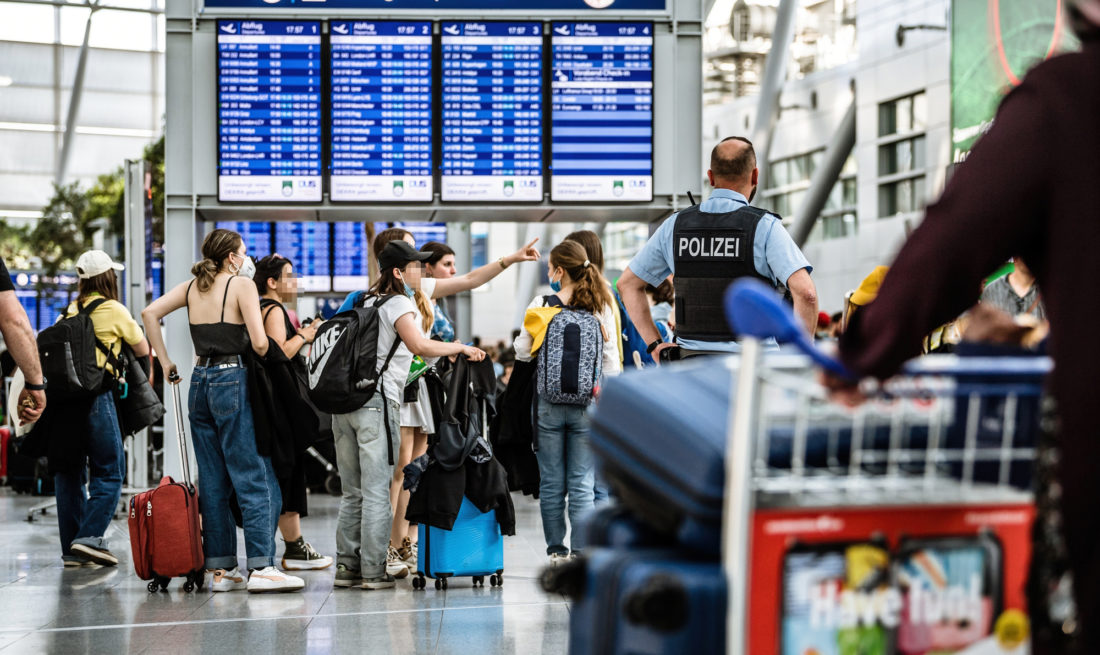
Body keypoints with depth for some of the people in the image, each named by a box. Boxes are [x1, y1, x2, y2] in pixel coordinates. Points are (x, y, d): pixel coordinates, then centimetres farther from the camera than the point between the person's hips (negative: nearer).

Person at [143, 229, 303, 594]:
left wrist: (165, 362, 10)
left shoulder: (193, 287, 12)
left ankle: (220, 568, 12)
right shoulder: (241, 284, -6)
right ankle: (261, 567, -9)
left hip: (200, 382, 7)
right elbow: (259, 344, -14)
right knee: (256, 479, -4)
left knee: (213, 482, 10)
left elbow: (150, 313, 8)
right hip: (233, 382, -7)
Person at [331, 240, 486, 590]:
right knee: (376, 492, -4)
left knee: (353, 492, 11)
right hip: (377, 400, -7)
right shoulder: (400, 305, -4)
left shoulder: (366, 302, 20)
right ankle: (373, 571, -4)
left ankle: (347, 565, 12)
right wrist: (462, 348, -9)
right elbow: (419, 346, -19)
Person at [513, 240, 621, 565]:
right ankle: (581, 553, 0)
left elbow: (523, 351, 2)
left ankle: (556, 550, 14)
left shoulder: (541, 305, -4)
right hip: (586, 404, 1)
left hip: (548, 403, 0)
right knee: (582, 483, 3)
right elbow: (611, 360, 1)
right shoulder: (601, 306, -1)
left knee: (551, 482, 8)